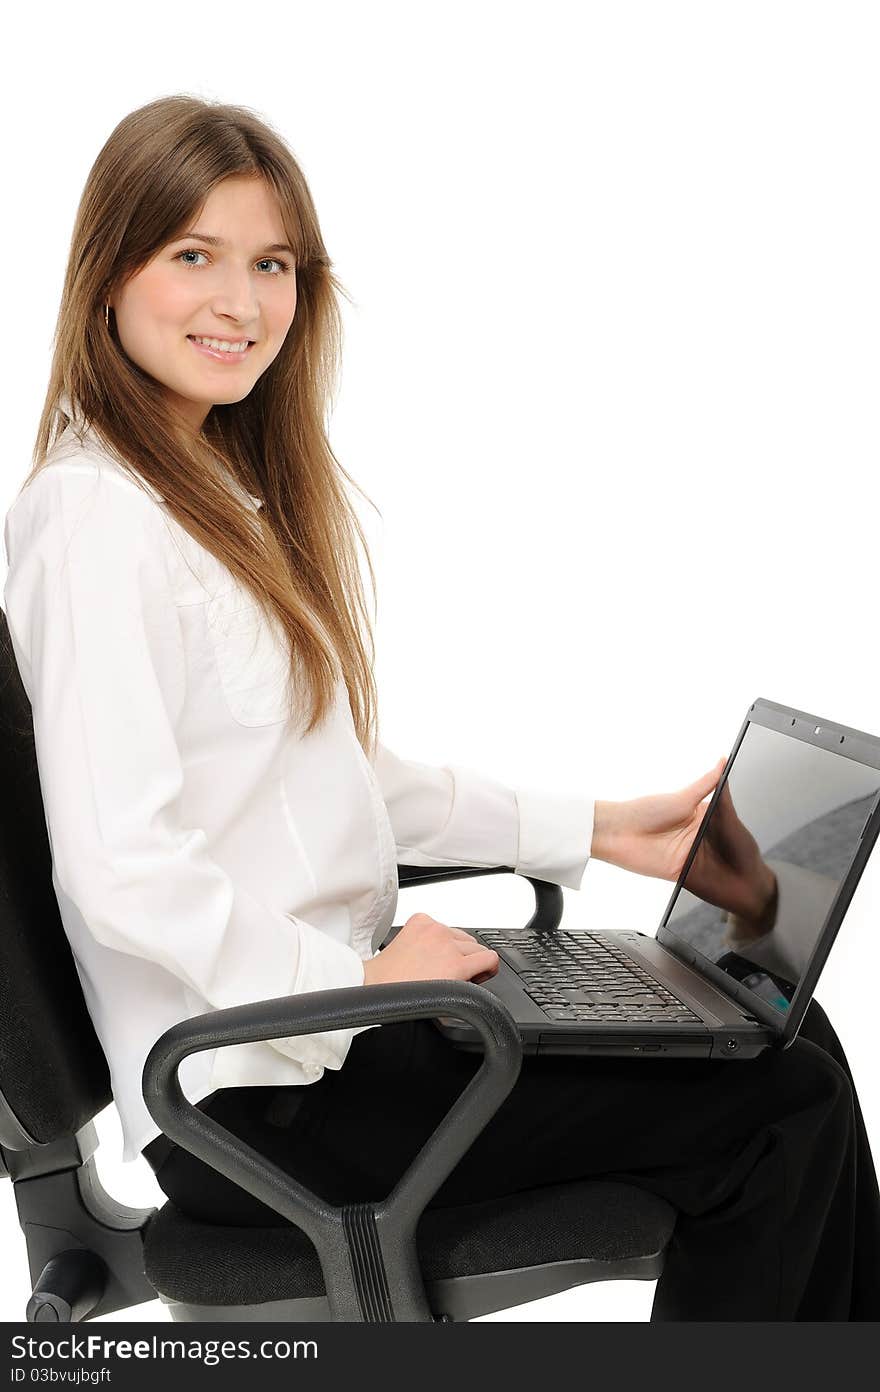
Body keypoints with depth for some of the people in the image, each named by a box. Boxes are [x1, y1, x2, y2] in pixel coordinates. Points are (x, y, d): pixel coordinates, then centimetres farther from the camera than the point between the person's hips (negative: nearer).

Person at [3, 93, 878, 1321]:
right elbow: (122, 874, -23)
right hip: (255, 1090, -9)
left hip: (326, 994, 9)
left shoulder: (232, 493, 14)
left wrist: (590, 830, 10)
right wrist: (355, 981, -17)